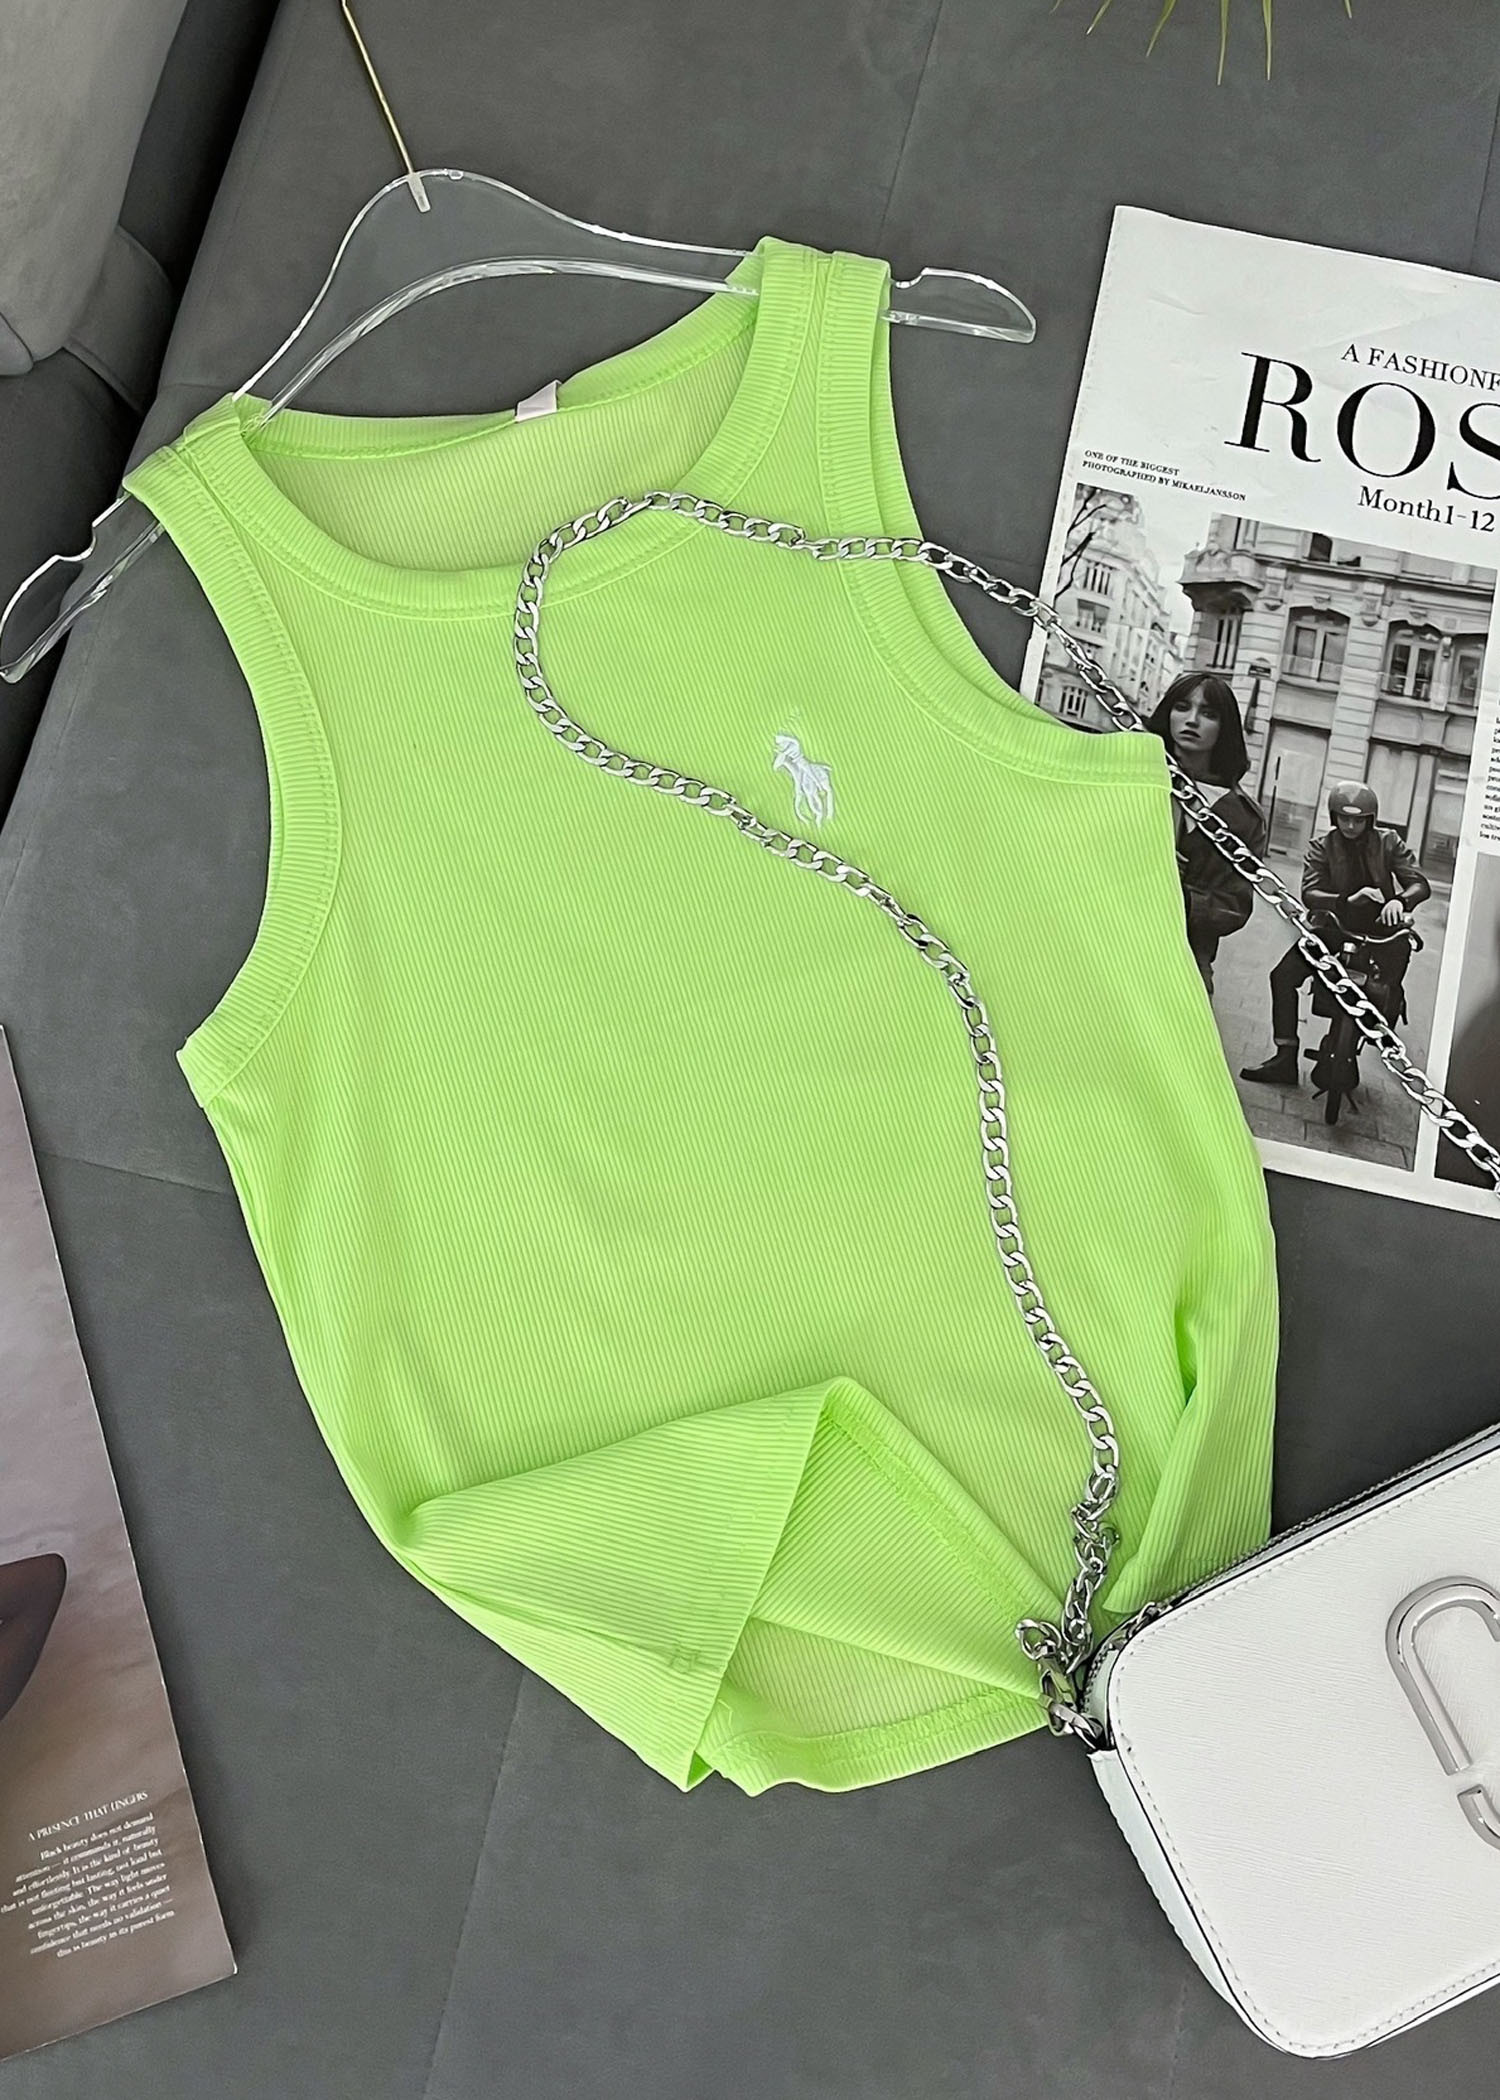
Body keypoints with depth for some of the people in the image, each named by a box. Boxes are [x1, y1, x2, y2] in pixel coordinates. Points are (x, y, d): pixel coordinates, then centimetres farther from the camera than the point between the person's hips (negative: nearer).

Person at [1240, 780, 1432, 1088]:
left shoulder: (1388, 842, -1)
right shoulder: (1322, 847, -2)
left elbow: (1420, 884, -7)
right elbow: (1309, 894, -15)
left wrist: (1399, 900, -31)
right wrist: (1348, 900, -34)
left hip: (1378, 927, 0)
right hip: (1332, 926, 0)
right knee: (1283, 976, -16)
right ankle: (1285, 1057, -10)